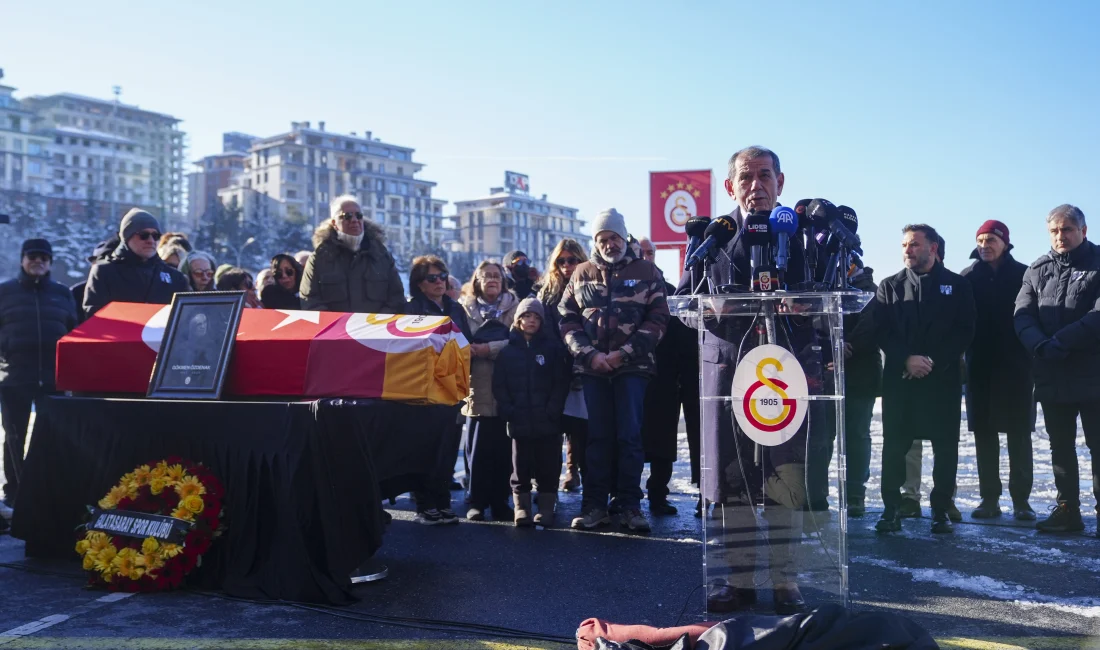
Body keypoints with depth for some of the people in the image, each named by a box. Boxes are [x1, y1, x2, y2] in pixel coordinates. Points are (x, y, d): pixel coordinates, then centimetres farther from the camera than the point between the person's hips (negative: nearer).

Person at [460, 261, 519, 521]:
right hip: (478, 385, 0)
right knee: (477, 446, -3)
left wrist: (490, 348, -12)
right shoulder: (466, 307, 14)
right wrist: (469, 350, -14)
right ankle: (477, 502, 6)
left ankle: (500, 501, 10)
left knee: (503, 446, 0)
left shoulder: (513, 306, 10)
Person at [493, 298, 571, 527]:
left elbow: (561, 382, 0)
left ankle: (546, 509, 12)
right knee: (520, 467, 6)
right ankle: (521, 508, 12)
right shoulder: (508, 349, 6)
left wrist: (552, 410, -11)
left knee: (548, 467, 4)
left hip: (548, 421, 0)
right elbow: (499, 384, 2)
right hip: (519, 422, 0)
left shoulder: (552, 346, 5)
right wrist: (507, 410, -9)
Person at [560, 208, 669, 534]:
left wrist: (623, 353, -11)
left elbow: (658, 319, -2)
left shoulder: (646, 272, 5)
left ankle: (630, 505, 6)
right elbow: (568, 320, 7)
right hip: (592, 367, 2)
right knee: (598, 436, 4)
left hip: (633, 365, -2)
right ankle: (595, 505, 10)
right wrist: (590, 354, -8)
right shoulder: (581, 274, 12)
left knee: (629, 436, -1)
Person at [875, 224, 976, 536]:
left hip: (944, 379, -1)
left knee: (945, 446, 2)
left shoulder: (957, 285, 7)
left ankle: (941, 510, 12)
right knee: (894, 445, 0)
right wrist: (906, 359, -13)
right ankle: (891, 510, 7)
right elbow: (881, 331, 2)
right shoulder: (889, 286, 11)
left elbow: (965, 332, 0)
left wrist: (934, 362, -11)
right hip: (899, 377, 1)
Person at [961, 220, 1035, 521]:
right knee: (984, 434, 5)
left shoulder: (1023, 274, 1)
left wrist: (1032, 355, -9)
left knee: (1020, 434, 3)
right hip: (979, 367, 2)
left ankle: (1021, 500, 9)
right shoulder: (967, 277, 5)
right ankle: (989, 499, 11)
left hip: (1016, 366, -1)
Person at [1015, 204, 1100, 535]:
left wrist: (1060, 342, -21)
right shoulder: (1037, 270, 10)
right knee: (1060, 446, 11)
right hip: (1052, 376, 5)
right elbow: (1023, 315, 0)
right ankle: (1067, 510, 19)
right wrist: (1041, 345, -19)